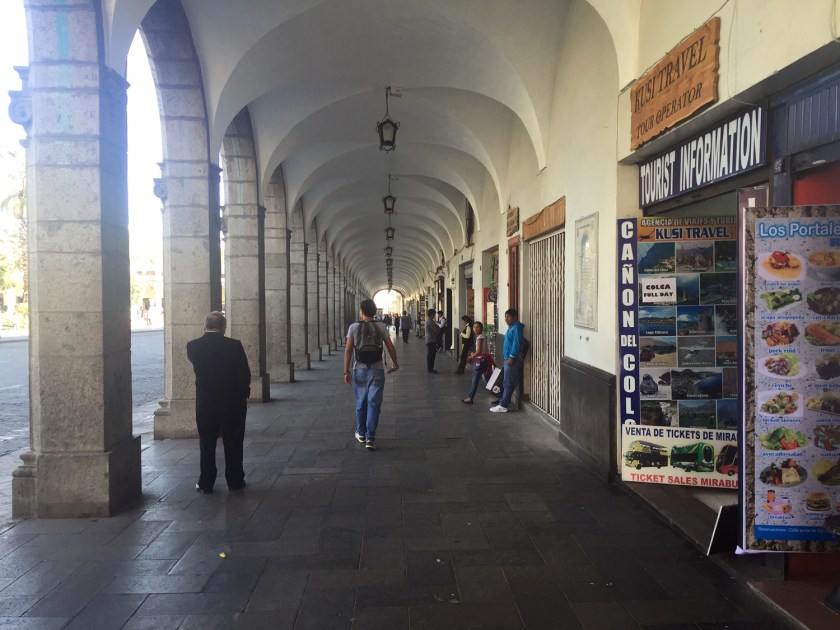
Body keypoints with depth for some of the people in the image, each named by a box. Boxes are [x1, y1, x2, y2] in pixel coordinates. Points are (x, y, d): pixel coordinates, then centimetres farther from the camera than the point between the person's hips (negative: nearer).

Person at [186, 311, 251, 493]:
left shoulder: (193, 346, -9)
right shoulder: (234, 345, -14)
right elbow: (245, 374, -9)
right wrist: (244, 395, 7)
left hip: (205, 403, 1)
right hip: (233, 402, -1)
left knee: (207, 444, 13)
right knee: (233, 443, 11)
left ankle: (206, 483, 17)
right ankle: (235, 481, 19)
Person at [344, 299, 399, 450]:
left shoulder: (354, 327, -3)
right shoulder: (381, 327, -1)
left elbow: (348, 350, -6)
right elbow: (390, 348, 1)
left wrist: (346, 371, -2)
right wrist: (395, 364, 18)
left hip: (359, 370, 1)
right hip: (377, 370, -1)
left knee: (361, 403, 16)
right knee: (373, 404, 2)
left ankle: (361, 433, 31)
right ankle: (370, 438, -1)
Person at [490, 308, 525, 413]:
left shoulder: (516, 327, -12)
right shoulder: (511, 327, 18)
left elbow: (516, 343, -20)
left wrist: (512, 357, -23)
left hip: (512, 359, -10)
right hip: (508, 358, 10)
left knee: (508, 383, -6)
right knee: (505, 383, 13)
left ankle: (503, 406, -4)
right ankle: (501, 402, 18)